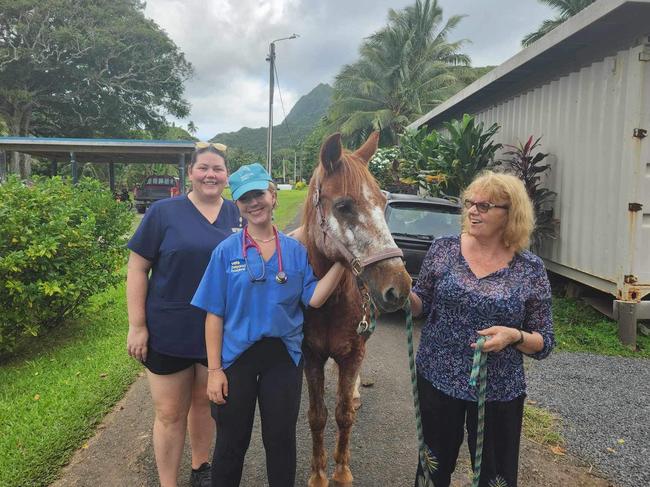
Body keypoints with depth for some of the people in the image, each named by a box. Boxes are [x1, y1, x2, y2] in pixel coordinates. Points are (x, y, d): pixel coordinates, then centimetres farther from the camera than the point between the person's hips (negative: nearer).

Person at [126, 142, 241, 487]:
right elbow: (137, 270, -6)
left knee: (205, 402, 20)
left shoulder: (238, 215, 2)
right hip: (169, 332, -2)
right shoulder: (164, 212, -6)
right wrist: (137, 326, -10)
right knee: (170, 414, 8)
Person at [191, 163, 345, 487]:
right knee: (232, 442, 16)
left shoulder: (295, 250, -1)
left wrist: (340, 262, -17)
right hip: (237, 356, -1)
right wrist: (214, 370, -9)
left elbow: (313, 299, -8)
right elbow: (214, 314, -7)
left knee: (281, 440, 17)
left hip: (284, 356, 1)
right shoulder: (227, 251, -7)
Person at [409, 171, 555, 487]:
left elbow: (545, 342, -2)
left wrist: (513, 336, -22)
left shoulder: (530, 269, -8)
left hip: (499, 391, -1)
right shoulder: (443, 249, -5)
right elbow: (421, 307, 4)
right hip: (436, 379, 2)